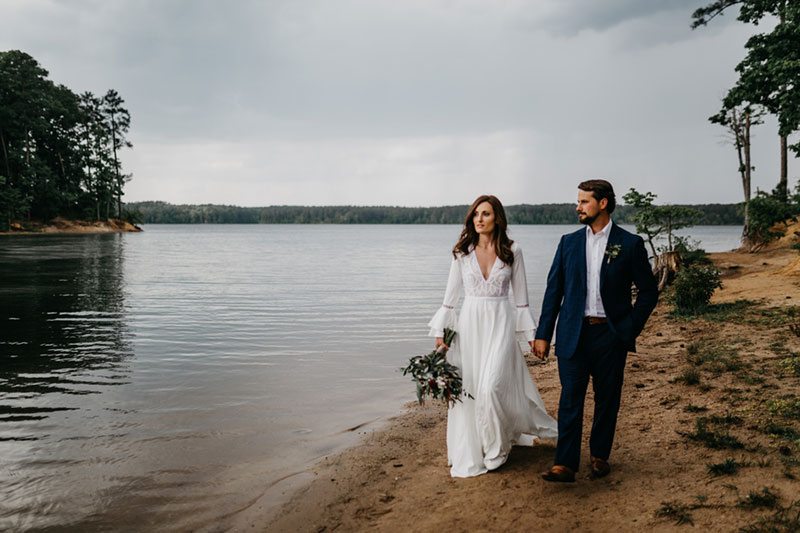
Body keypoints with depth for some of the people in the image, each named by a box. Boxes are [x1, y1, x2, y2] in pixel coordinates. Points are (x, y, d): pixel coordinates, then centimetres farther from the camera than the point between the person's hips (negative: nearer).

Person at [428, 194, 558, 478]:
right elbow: (451, 294, 6)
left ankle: (495, 447, 14)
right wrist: (440, 331, 3)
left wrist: (531, 333, 3)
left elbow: (520, 296, 5)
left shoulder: (512, 251, 0)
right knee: (467, 388, 4)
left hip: (501, 323, -2)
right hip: (469, 324, 2)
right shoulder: (462, 251, 2)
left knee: (492, 386, -11)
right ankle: (470, 452, 20)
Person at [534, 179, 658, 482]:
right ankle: (565, 464, -1)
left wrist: (630, 329, -4)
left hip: (610, 335, -1)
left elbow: (649, 291, 4)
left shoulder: (630, 244, 0)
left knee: (607, 399, 10)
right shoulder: (569, 242, 7)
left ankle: (599, 456, 26)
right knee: (570, 398, -2)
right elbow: (554, 290, 7)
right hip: (573, 333, 1)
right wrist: (543, 334, 2)